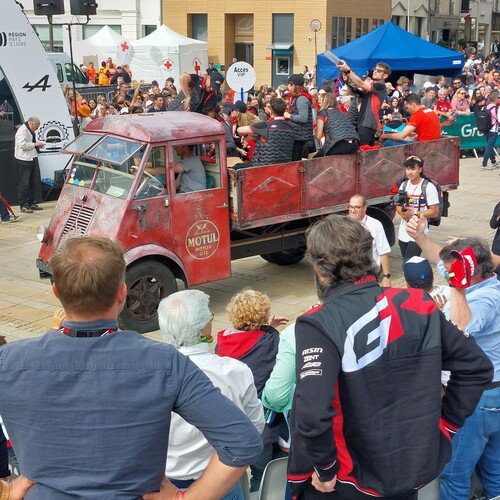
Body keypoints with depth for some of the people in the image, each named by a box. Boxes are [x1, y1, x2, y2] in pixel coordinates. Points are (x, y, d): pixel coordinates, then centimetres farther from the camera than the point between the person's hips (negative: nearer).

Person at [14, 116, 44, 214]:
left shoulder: (30, 131, 15)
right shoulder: (22, 131, -16)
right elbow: (23, 144, -26)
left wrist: (38, 144, 10)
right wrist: (35, 144, -17)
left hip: (32, 159, 10)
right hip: (23, 161, -10)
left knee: (32, 183, 15)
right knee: (24, 184, -5)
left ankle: (31, 203, 24)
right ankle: (23, 205, -2)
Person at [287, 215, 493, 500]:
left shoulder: (320, 325, -21)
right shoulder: (417, 305, -5)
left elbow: (312, 414, -32)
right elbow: (477, 367, 2)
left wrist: (325, 468, -15)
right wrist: (443, 427, 7)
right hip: (413, 471, 5)